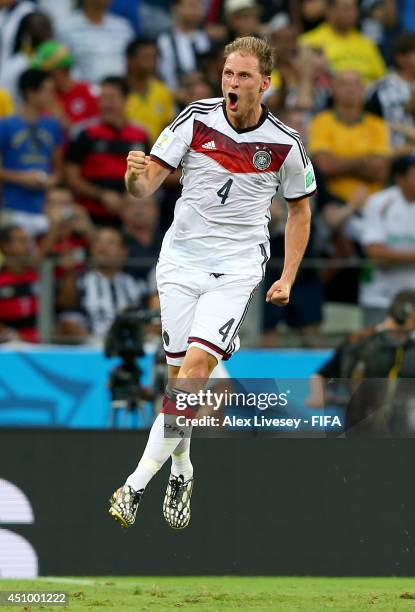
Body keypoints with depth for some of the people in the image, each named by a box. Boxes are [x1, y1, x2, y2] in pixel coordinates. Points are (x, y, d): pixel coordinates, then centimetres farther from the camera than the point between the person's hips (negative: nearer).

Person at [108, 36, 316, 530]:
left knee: (197, 364, -18)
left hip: (238, 267, -2)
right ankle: (181, 469, 22)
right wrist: (135, 176, -33)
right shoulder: (195, 120, -6)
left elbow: (299, 209, 11)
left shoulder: (285, 145, -6)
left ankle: (139, 481, -20)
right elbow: (148, 184, -8)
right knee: (179, 372, 2)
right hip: (182, 259, 2)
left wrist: (287, 279, 4)